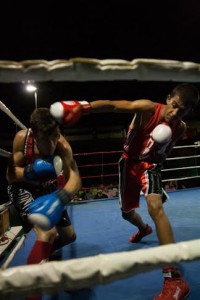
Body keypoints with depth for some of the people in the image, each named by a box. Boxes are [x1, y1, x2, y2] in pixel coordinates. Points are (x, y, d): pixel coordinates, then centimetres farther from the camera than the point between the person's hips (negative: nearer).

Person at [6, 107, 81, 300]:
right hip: (22, 188, -3)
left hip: (47, 189, 4)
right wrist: (30, 172, -41)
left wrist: (61, 198, -60)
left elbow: (75, 178, -39)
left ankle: (42, 254, 43)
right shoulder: (21, 138, -28)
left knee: (69, 236, 12)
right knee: (47, 232, -28)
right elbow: (10, 175, -19)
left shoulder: (63, 146, -28)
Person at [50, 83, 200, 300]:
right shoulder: (147, 108, -23)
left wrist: (161, 148, -24)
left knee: (155, 206, -30)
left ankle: (174, 278, -28)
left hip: (150, 164, 0)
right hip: (129, 162, 1)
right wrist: (82, 107, -51)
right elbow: (112, 105, -35)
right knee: (127, 213, 16)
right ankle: (143, 229, 56)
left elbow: (163, 155, 1)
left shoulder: (180, 128, -11)